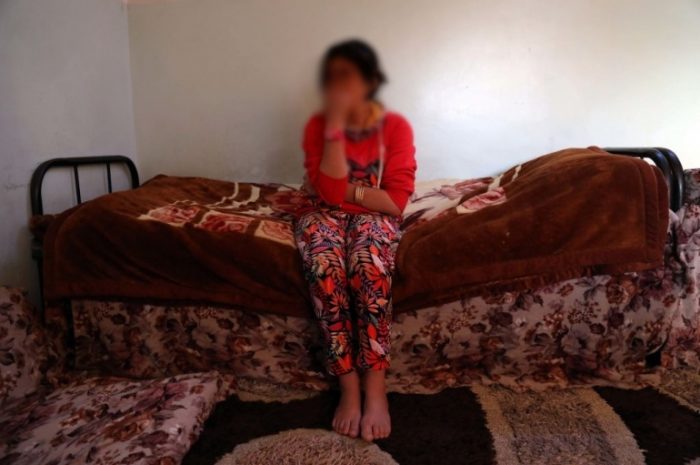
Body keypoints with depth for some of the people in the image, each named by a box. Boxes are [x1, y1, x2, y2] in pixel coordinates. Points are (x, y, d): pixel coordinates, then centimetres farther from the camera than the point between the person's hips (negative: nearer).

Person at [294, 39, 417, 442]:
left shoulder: (396, 126, -4)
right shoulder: (319, 125, -2)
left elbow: (395, 201, -11)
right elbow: (328, 192, -17)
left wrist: (348, 189, -11)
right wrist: (336, 124, -19)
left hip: (374, 217, -1)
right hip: (326, 216, 1)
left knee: (368, 262, -36)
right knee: (324, 264, -34)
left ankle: (375, 387, -29)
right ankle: (349, 386, -26)